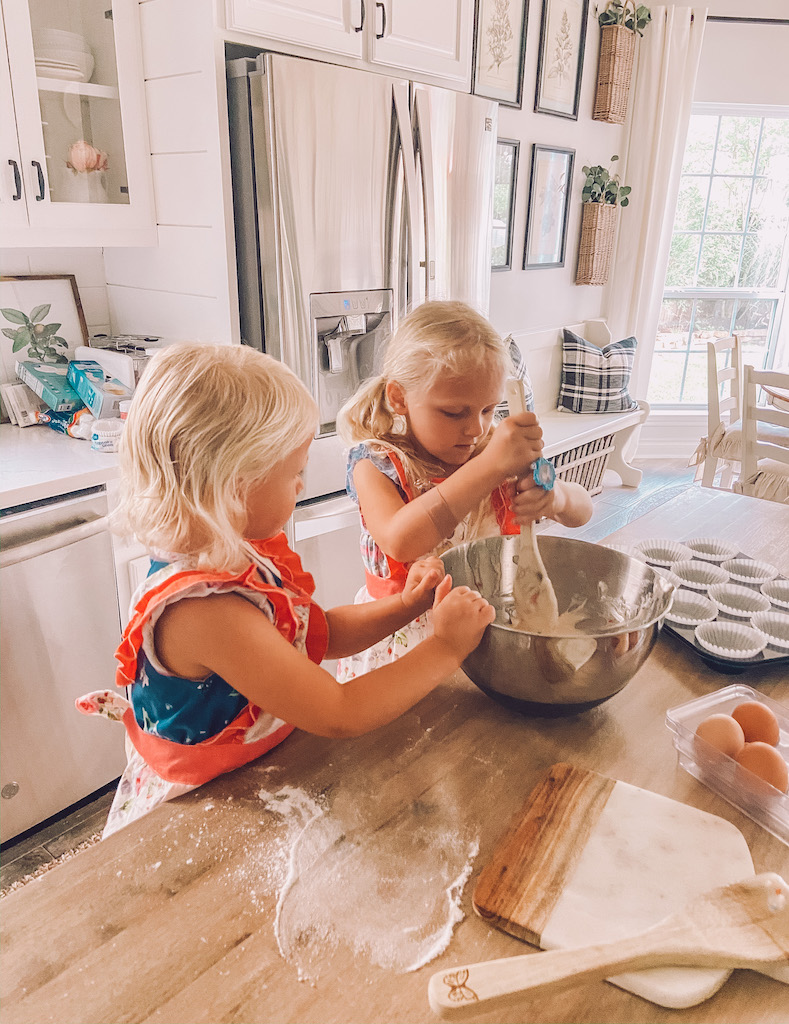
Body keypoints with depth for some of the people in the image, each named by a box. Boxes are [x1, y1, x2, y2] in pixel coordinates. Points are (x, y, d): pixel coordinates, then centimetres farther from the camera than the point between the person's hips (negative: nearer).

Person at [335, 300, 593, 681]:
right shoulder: (376, 462, -11)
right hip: (405, 640, -3)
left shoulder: (494, 451, 1)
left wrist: (553, 497, -21)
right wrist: (491, 466, -35)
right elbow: (400, 542, -31)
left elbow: (583, 510, 5)